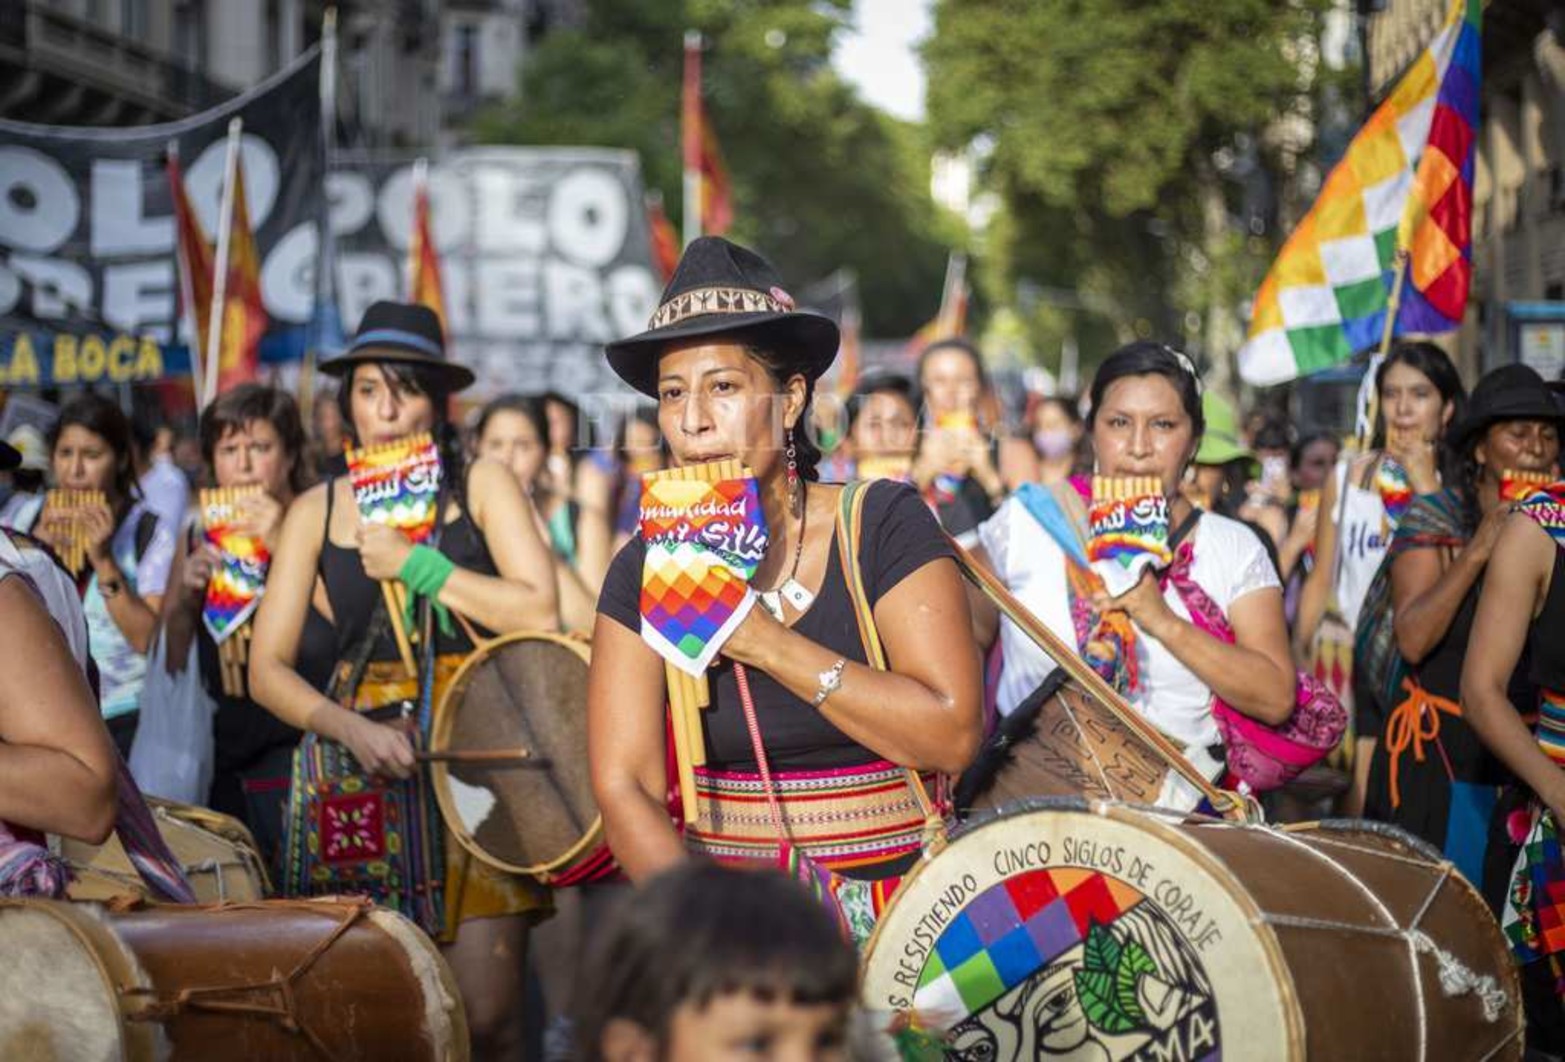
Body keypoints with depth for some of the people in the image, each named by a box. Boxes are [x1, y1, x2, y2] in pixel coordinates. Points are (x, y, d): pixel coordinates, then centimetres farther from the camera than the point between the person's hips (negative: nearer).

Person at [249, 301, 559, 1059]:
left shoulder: (482, 486, 5)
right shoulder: (317, 510, 9)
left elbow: (541, 614, -8)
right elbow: (267, 669, 5)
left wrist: (413, 564, -9)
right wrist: (352, 730, -12)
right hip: (361, 765, 2)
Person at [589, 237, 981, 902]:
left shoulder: (884, 524, -1)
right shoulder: (646, 572, 4)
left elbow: (953, 735, -10)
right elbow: (624, 786, -2)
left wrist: (768, 645, -14)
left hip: (898, 903, -1)